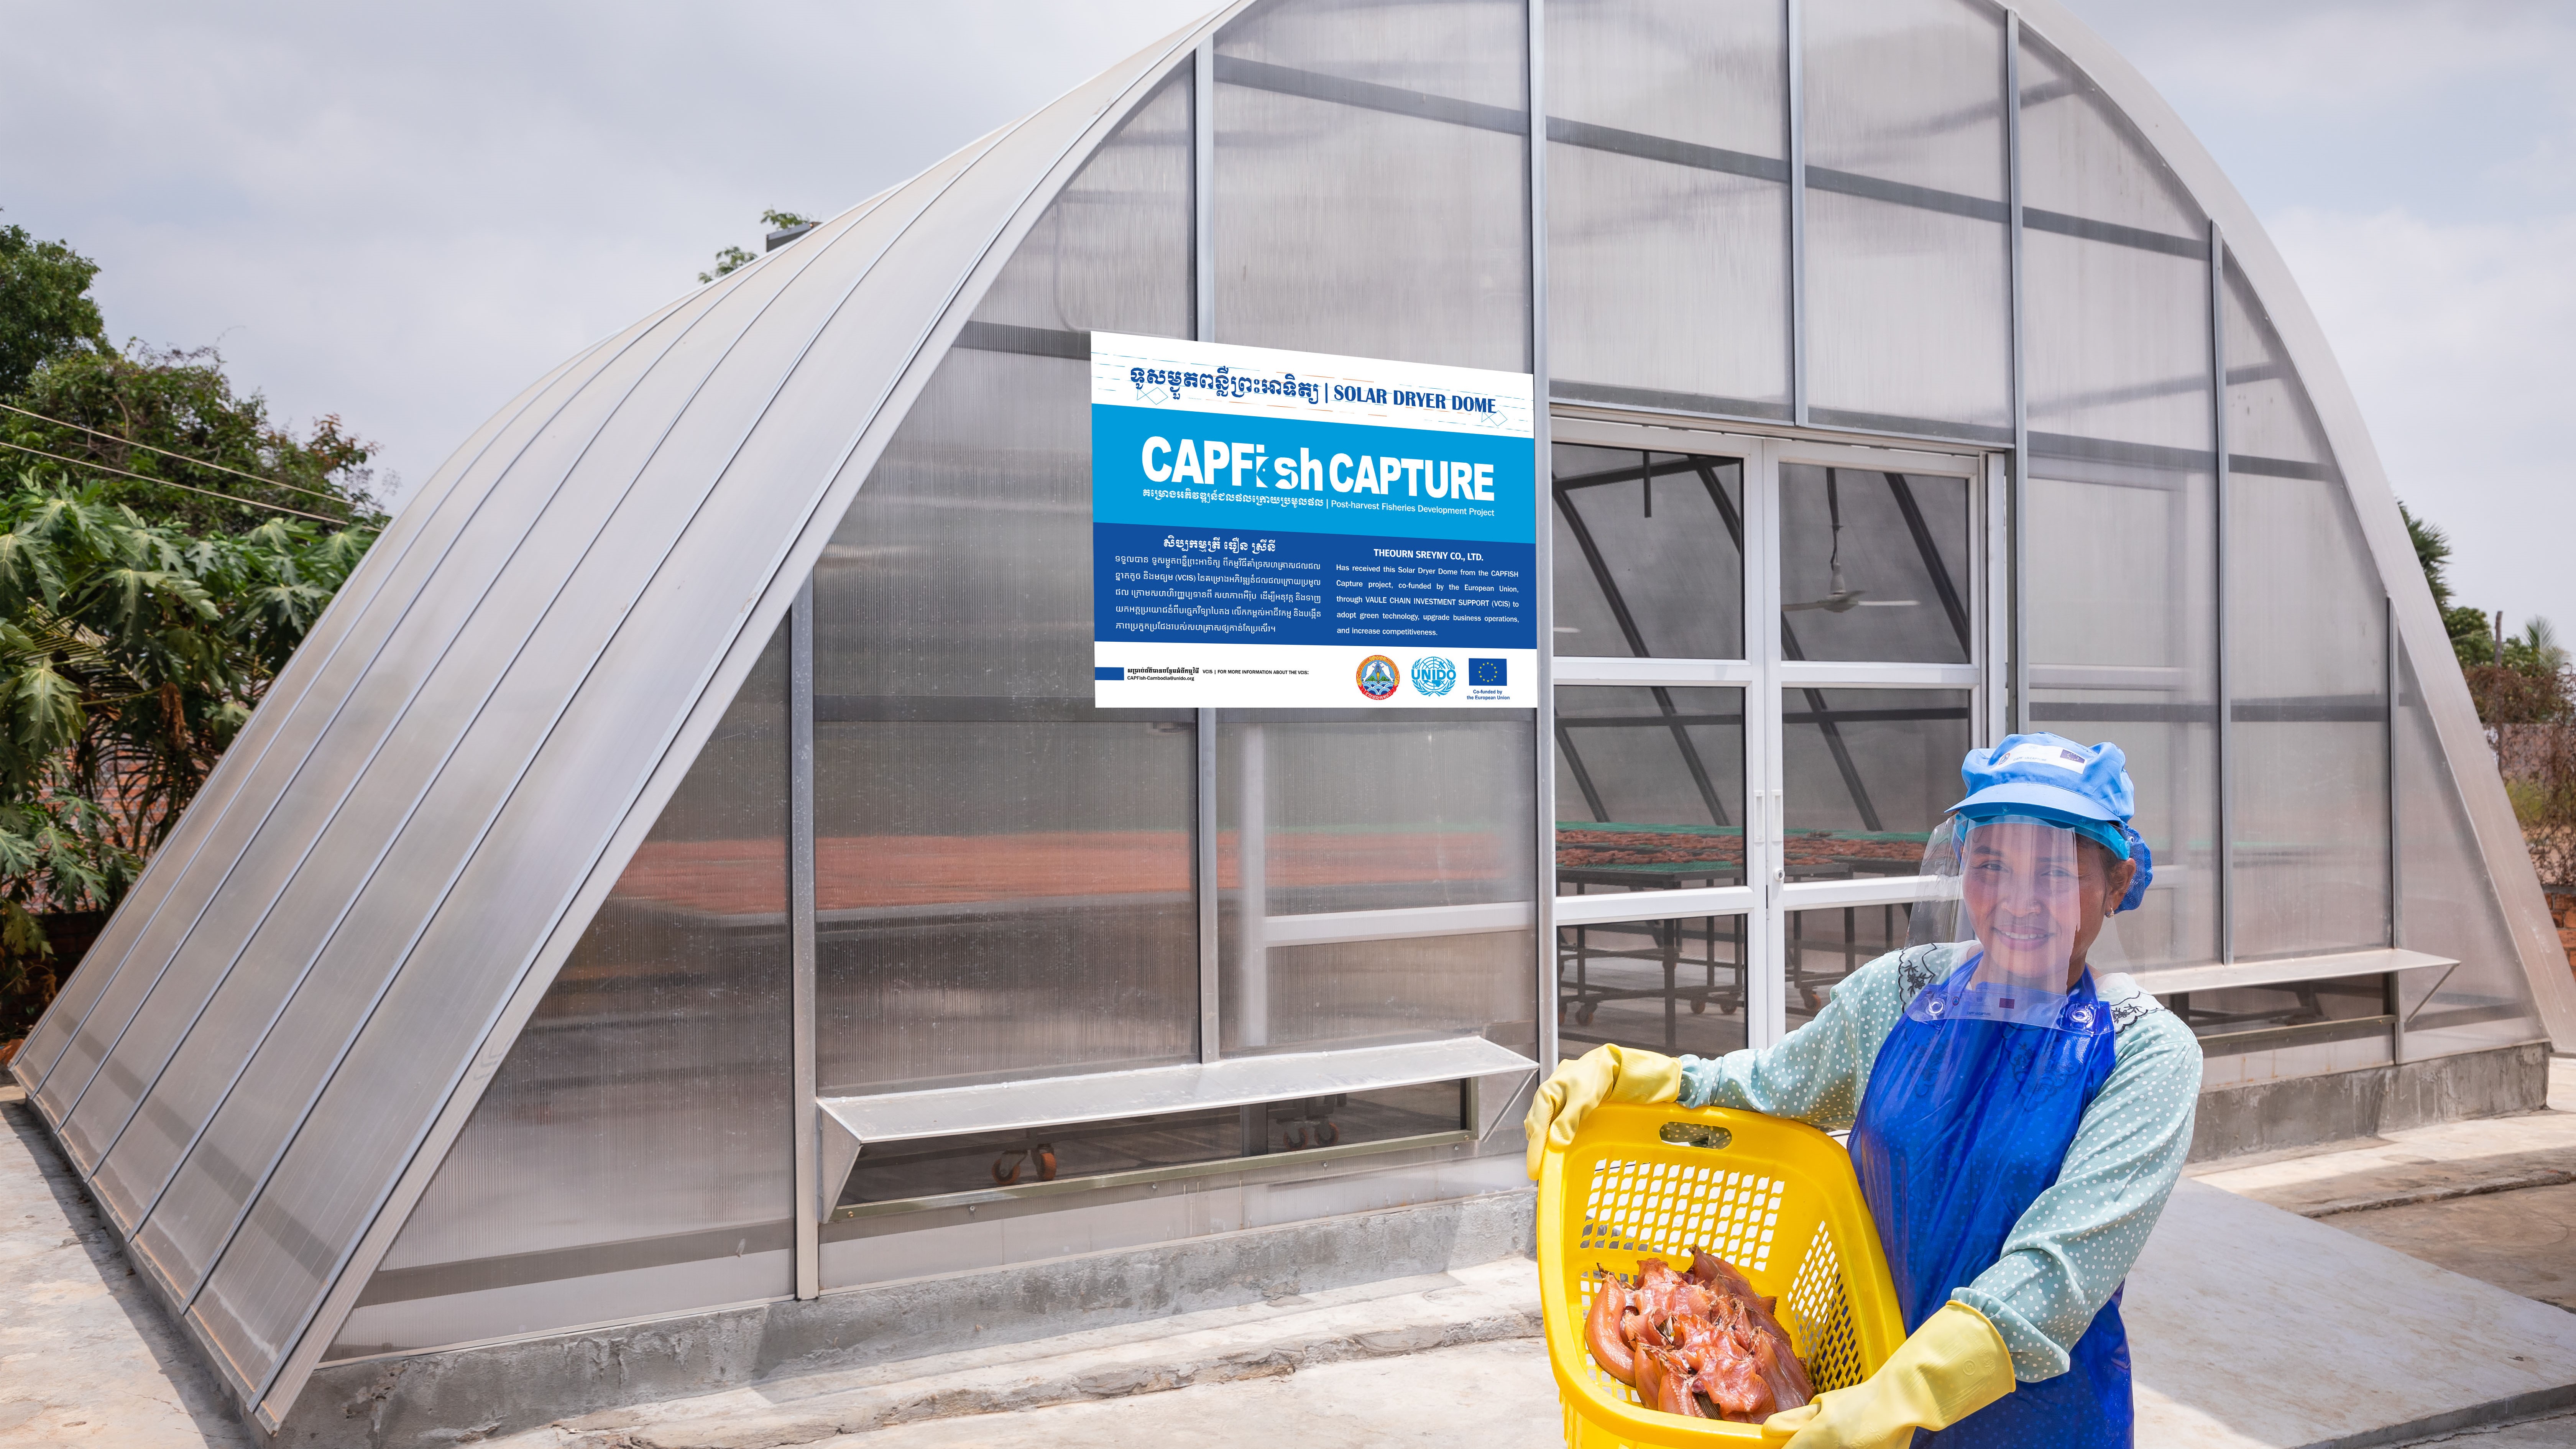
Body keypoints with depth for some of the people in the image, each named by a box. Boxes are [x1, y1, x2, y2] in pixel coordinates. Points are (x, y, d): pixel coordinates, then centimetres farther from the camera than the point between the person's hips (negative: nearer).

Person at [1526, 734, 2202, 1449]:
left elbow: (2061, 1268, -24)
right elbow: (1766, 1089, 8)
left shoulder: (2149, 1055, -15)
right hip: (1865, 1379, 3)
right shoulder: (1900, 993, -5)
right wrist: (1614, 1073, -7)